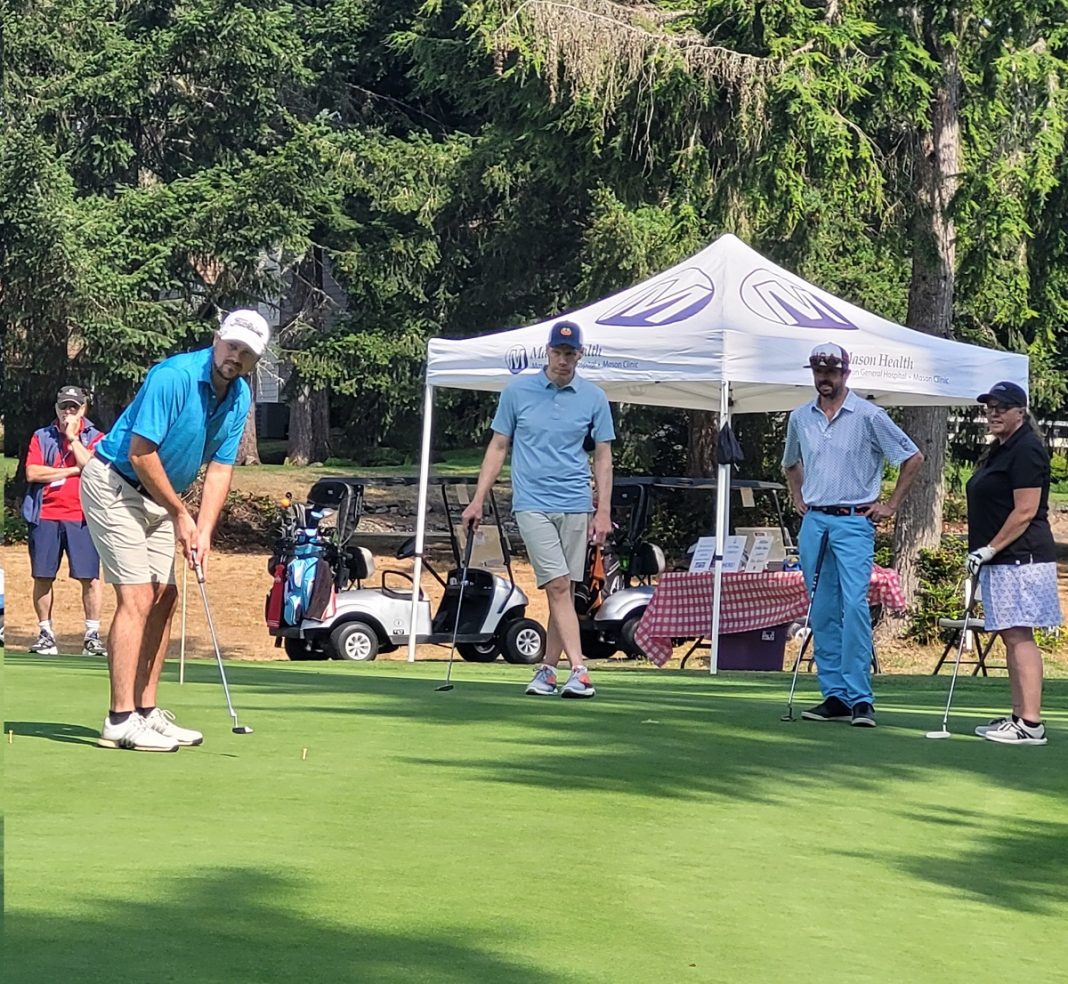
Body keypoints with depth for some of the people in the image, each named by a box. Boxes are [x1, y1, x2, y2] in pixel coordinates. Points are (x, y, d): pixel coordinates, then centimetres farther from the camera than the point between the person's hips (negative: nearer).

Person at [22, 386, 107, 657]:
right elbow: (32, 473, -3)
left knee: (89, 577, -6)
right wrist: (71, 471, -5)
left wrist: (73, 437, -6)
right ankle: (45, 633, 12)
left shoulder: (95, 438, 8)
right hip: (45, 515, 1)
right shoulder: (41, 437, 11)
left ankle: (92, 635, 0)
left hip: (81, 516, -1)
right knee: (43, 577, 2)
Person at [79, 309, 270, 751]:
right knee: (136, 596, -15)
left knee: (164, 596, 6)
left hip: (158, 495, 9)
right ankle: (120, 721, -16)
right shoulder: (173, 377, -24)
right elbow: (140, 453, -23)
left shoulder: (240, 397, 0)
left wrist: (203, 531, -9)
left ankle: (146, 711, 11)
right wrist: (180, 514, -14)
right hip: (114, 485, -9)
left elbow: (220, 467, 3)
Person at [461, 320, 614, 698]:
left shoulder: (594, 398, 5)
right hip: (533, 505, -2)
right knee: (557, 586, -13)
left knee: (564, 591, 4)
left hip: (575, 506, 2)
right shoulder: (517, 391, 3)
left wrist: (603, 511, 1)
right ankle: (579, 670, -18)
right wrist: (478, 500, 4)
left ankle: (547, 669, 14)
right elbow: (498, 446, 9)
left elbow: (603, 457, 8)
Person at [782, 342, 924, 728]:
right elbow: (790, 463, 30)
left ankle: (861, 698, -15)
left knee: (855, 605, -15)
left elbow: (913, 457, 1)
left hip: (854, 522, -5)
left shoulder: (869, 415, -4)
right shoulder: (800, 417, 10)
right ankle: (834, 696, 10)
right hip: (813, 522, 5)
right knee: (822, 612, 5)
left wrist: (891, 505, -1)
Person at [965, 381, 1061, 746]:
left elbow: (1026, 511, -17)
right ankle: (1019, 717, 13)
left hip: (1021, 558, -10)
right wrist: (982, 555, 17)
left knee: (1018, 636, -13)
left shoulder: (1026, 449, -11)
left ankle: (1031, 724, -16)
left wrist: (989, 549, -15)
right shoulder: (995, 452, 20)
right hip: (1003, 561, 10)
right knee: (1011, 636, 10)